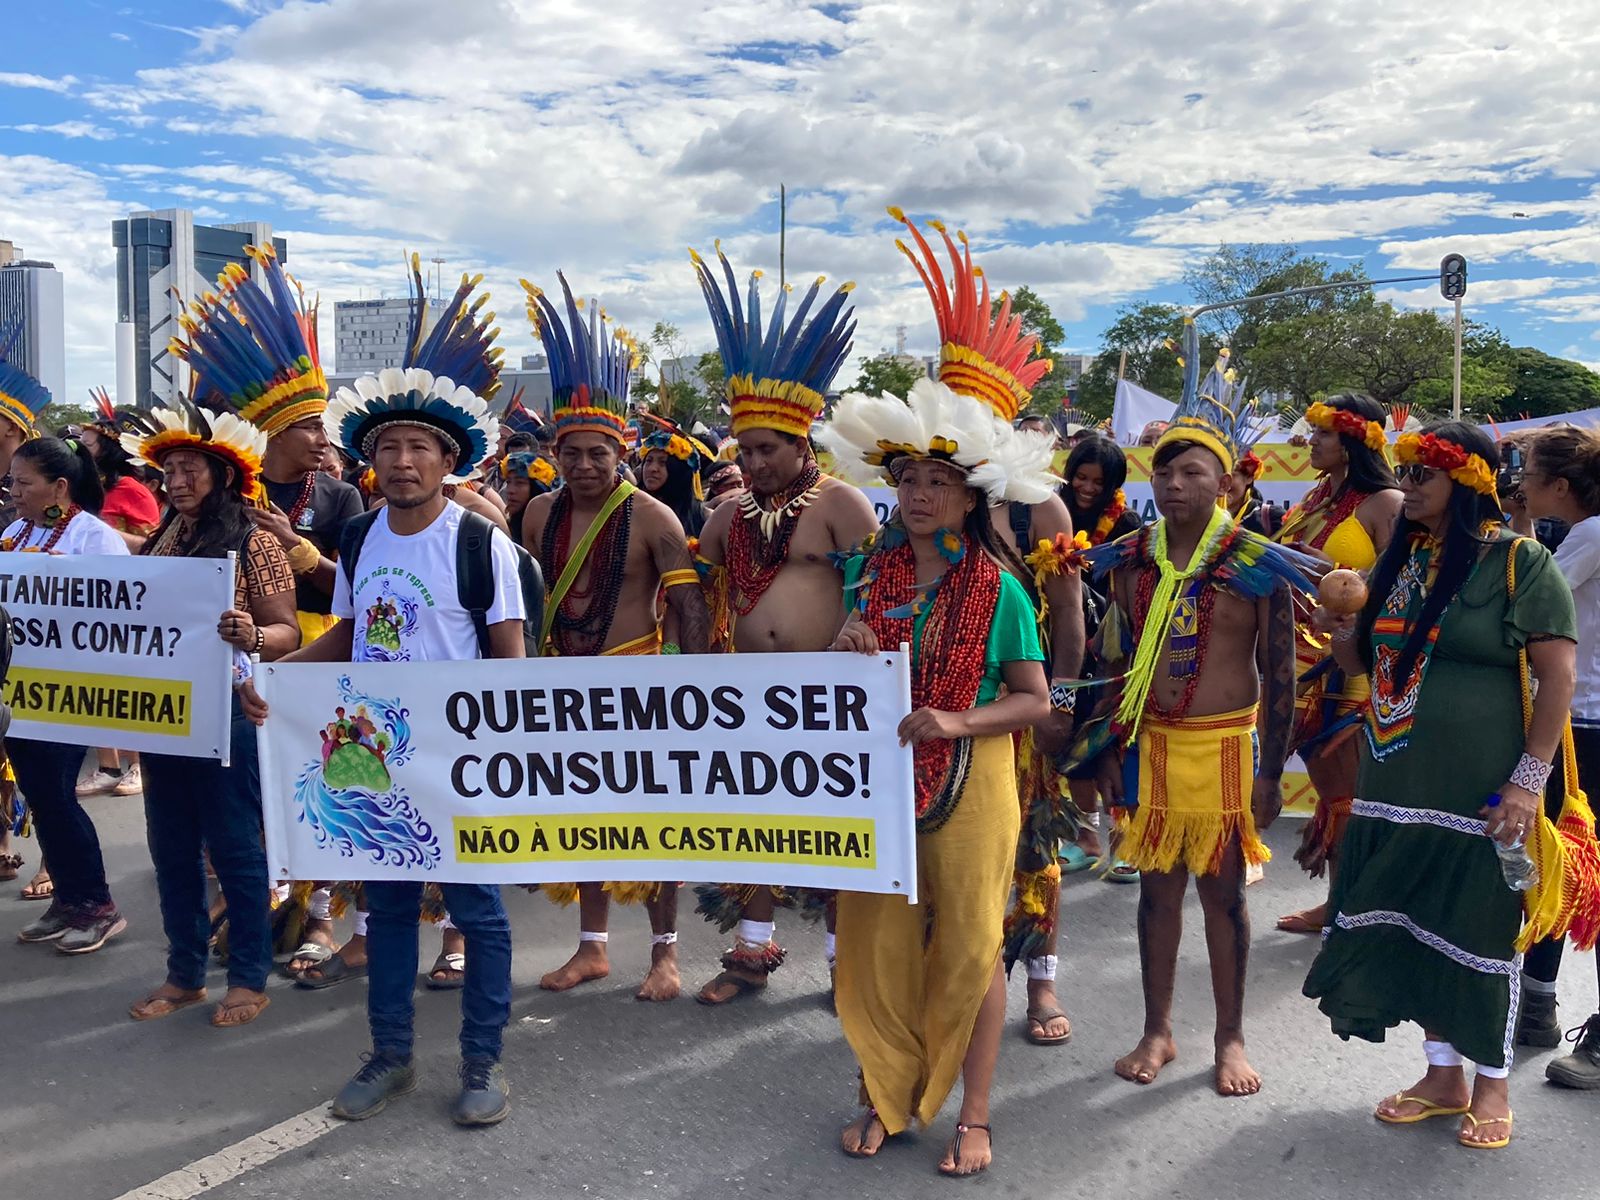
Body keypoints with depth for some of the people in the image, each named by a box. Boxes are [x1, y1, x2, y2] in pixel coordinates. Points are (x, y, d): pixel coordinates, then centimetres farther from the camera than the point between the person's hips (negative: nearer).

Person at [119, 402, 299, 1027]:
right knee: (172, 848, 13)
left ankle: (250, 977, 16)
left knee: (233, 847, 2)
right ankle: (184, 973, 26)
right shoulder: (160, 543, 10)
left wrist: (251, 636, -32)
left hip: (226, 713, -6)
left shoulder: (255, 544, -8)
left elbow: (286, 633, -11)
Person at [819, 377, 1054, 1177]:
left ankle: (973, 1116, 20)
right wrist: (844, 652, -12)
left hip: (969, 780, -3)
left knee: (969, 944, 6)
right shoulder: (871, 571, 4)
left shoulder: (998, 589, -6)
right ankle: (887, 1097, 25)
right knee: (877, 937, 7)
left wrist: (956, 722, -21)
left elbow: (1035, 700, -6)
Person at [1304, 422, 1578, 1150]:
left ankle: (1492, 1084, 23)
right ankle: (1443, 1075, 27)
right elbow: (1370, 664, 18)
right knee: (1412, 923, 11)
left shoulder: (1520, 562, -9)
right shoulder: (1398, 559, 9)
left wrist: (1530, 779, -18)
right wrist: (1342, 637, -4)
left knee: (1479, 927, 5)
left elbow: (1558, 673, -12)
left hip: (1477, 789, -6)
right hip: (1396, 783, 6)